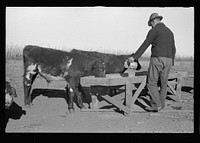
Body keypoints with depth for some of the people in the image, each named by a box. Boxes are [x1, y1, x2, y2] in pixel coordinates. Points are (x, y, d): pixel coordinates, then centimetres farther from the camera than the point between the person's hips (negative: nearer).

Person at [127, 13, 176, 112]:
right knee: (163, 83, 12)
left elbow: (144, 46, -8)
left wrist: (134, 57, -3)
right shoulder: (169, 32, 17)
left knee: (152, 83, -1)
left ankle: (156, 105, -7)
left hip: (157, 59, -7)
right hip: (168, 60, 7)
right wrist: (171, 62, 31)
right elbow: (173, 49, 20)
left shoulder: (154, 31, -5)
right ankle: (161, 105, 16)